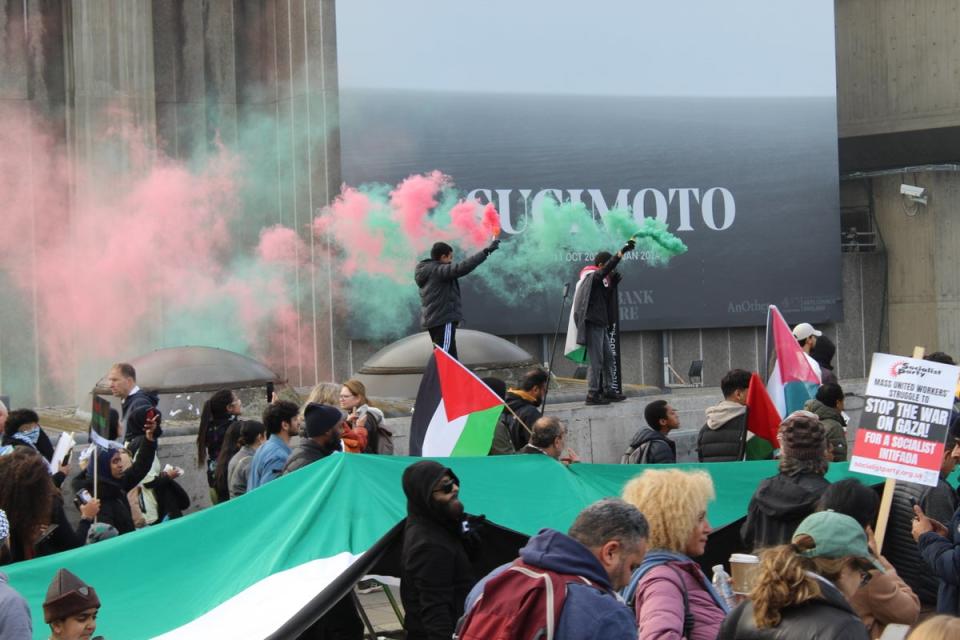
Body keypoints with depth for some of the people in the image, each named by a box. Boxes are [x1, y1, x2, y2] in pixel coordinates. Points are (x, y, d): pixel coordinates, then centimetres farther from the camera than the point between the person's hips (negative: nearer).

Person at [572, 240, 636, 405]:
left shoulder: (599, 280, 20)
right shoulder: (592, 277, -9)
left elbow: (605, 299, 23)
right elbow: (606, 268, -26)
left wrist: (613, 285, 8)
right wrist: (622, 251, -33)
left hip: (600, 324, 10)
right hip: (592, 323, -10)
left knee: (608, 357, 12)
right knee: (596, 359, -9)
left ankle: (608, 390, 17)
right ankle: (592, 394, -7)